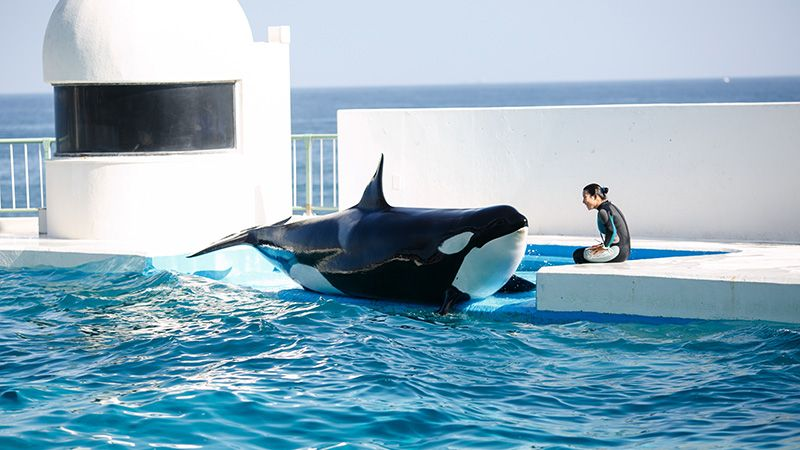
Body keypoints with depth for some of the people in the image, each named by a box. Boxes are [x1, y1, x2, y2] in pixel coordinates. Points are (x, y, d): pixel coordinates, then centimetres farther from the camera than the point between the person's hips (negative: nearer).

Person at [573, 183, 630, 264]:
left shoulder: (603, 211, -16)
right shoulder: (610, 206, 15)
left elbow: (612, 231, -27)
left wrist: (604, 247, -14)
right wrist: (604, 245, 13)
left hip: (617, 252, -10)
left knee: (578, 255, -5)